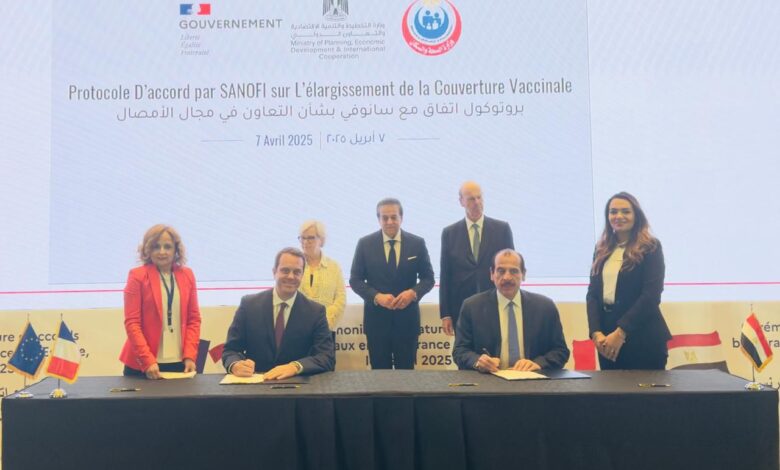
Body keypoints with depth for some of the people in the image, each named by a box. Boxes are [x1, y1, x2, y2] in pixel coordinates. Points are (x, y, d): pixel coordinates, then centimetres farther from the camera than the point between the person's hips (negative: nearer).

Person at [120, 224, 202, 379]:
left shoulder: (187, 275, 6)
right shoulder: (137, 276, -4)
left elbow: (194, 319, 7)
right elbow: (132, 322, -7)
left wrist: (190, 356, -4)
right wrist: (148, 360, -16)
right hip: (143, 364, -3)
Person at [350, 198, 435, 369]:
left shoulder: (417, 243, 0)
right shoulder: (365, 244, -1)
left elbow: (428, 278, 4)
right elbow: (355, 280, 0)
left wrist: (413, 292, -16)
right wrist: (377, 296, -16)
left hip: (407, 318, 0)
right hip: (376, 318, 0)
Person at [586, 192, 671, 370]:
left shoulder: (650, 247, -2)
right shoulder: (601, 249, 11)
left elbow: (651, 294, -11)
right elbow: (592, 293, 7)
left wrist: (621, 332, -17)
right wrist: (596, 332, -8)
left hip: (643, 338, -4)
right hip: (607, 335, 4)